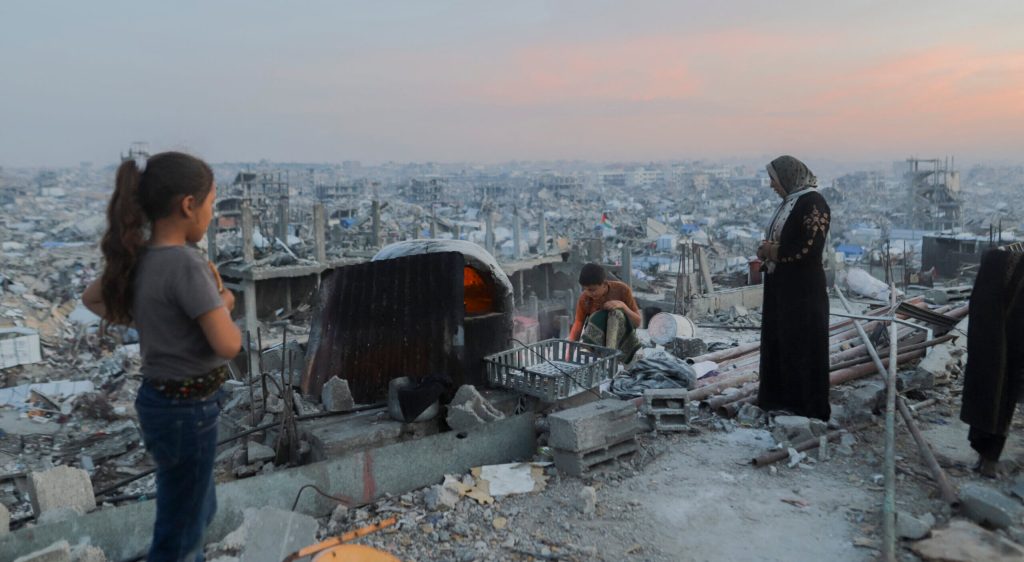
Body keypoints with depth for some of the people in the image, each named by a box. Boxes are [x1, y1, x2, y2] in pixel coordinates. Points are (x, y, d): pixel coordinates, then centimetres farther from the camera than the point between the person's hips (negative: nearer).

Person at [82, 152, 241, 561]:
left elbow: (92, 299, 19)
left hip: (160, 399, 9)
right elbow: (228, 346, -26)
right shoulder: (185, 263, -25)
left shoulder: (139, 257, 0)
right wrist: (224, 305, -8)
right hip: (187, 409, -9)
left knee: (198, 511, 27)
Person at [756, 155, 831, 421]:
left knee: (802, 346, -1)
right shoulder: (790, 202, 13)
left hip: (803, 290, -9)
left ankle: (808, 407, 10)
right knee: (778, 342, 14)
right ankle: (782, 398, 25)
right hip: (781, 287, 9)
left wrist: (771, 250, -12)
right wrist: (768, 250, -2)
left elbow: (809, 248, -22)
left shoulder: (813, 202, -14)